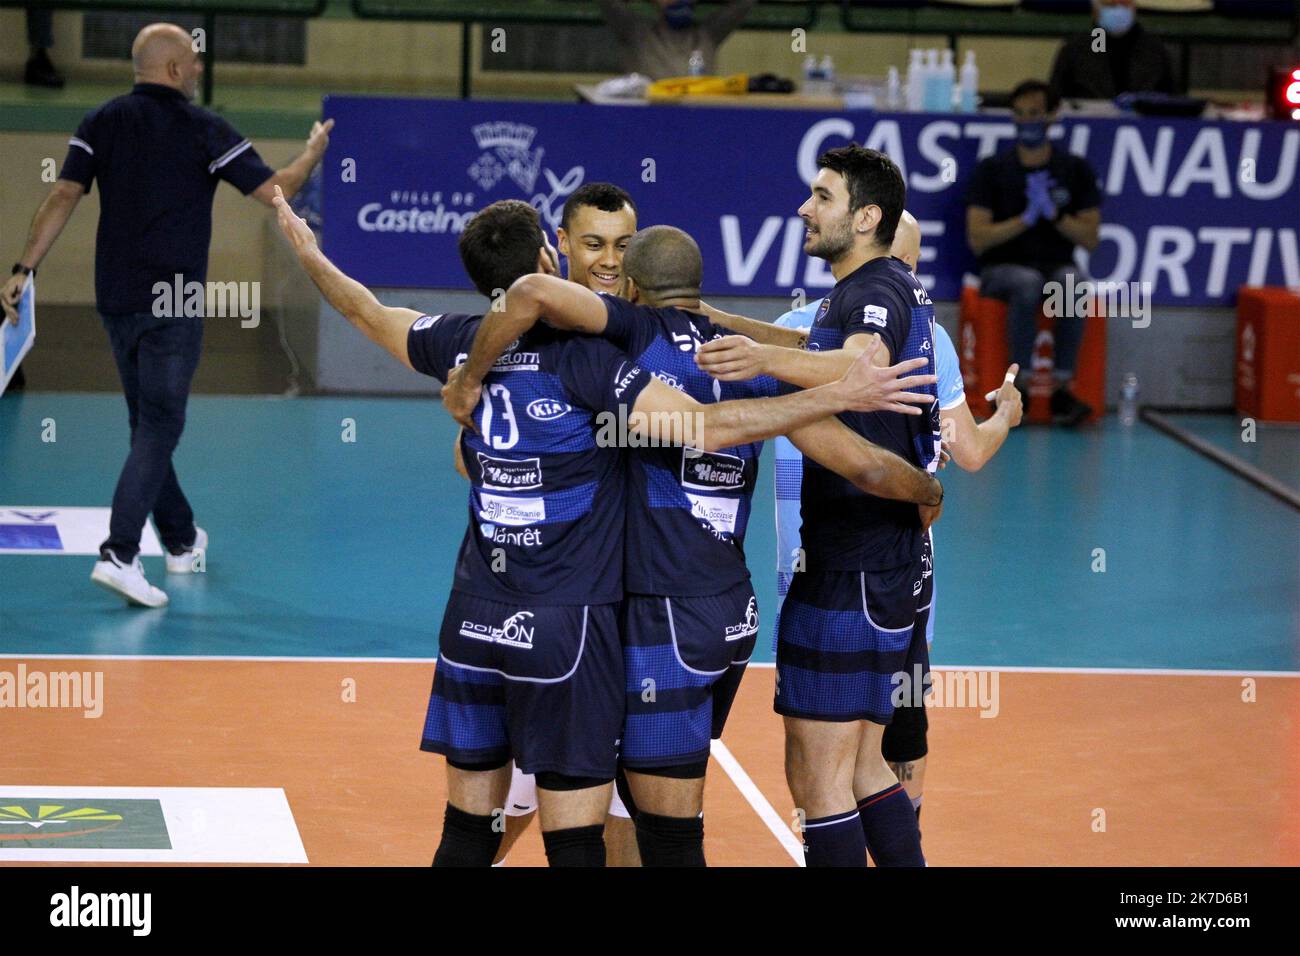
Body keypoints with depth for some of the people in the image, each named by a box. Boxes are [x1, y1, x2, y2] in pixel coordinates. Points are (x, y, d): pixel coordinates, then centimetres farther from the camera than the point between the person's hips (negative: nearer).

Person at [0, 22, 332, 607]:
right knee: (158, 429, -5)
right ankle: (119, 554, -20)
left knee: (148, 424, 17)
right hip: (172, 304, -5)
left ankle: (182, 542, 31)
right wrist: (313, 153, 14)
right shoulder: (202, 129, -6)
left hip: (116, 301, 5)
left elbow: (64, 196, -5)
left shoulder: (103, 123, 4)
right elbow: (274, 190, -5)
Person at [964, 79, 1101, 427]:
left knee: (1074, 281, -36)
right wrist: (1026, 217, -14)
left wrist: (1053, 213, -13)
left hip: (1057, 266, 1)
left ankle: (1062, 389, -32)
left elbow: (1090, 238, 3)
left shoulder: (1076, 170, 7)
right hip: (1003, 268, -1)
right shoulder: (991, 169, 3)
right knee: (1028, 284, -38)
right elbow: (977, 239, -4)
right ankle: (1019, 386, -30)